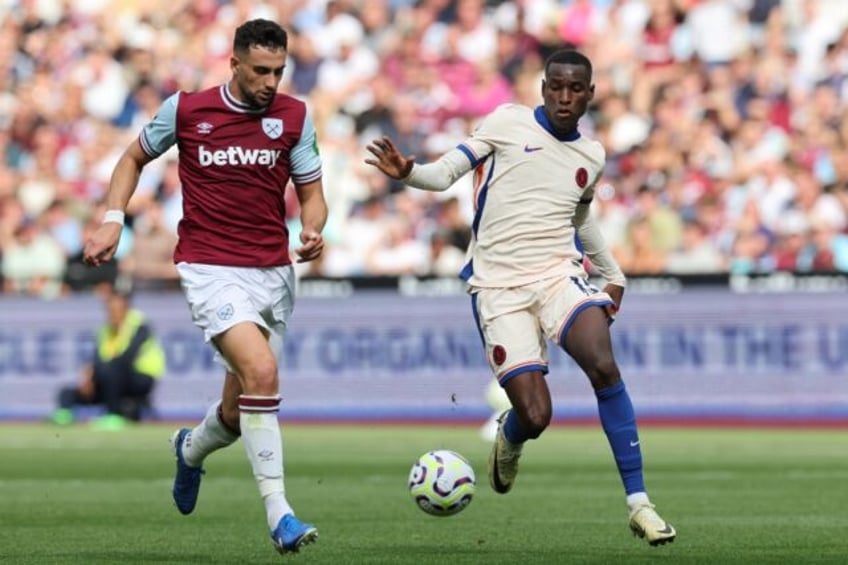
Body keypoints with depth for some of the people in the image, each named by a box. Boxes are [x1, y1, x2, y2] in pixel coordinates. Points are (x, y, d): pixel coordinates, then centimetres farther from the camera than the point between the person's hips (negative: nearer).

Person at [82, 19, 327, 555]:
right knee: (261, 373, -26)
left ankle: (192, 450, 48)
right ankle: (279, 515, -23)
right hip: (211, 269, -4)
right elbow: (135, 157, 15)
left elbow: (311, 193, 8)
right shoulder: (185, 109, -3)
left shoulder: (294, 116, 2)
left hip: (273, 271, 4)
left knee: (241, 410, 10)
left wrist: (314, 230, -14)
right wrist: (113, 220, 3)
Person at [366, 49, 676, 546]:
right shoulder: (508, 123, 3)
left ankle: (639, 502, -21)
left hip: (559, 275, 3)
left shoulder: (592, 156, 15)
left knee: (604, 365, -26)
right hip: (499, 287, -3)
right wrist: (407, 171, -21)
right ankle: (509, 441, 28)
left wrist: (614, 275, 30)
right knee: (535, 415, -14)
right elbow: (444, 174, 0)